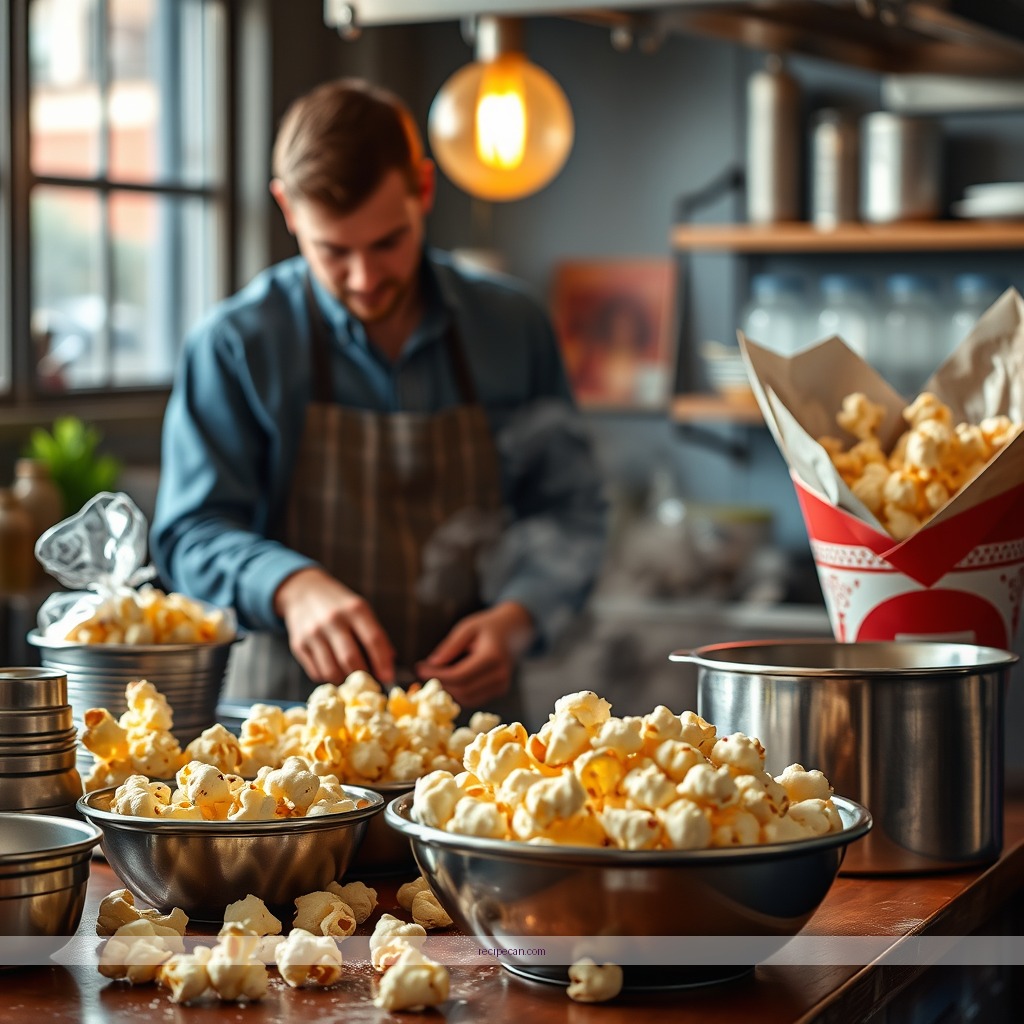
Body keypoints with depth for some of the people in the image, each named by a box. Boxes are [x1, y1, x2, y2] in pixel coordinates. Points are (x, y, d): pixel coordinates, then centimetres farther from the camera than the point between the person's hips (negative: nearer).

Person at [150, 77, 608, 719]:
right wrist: (291, 587, -21)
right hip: (291, 709, -2)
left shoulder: (513, 328, 7)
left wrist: (518, 618, -6)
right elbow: (192, 534, 0)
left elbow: (570, 510, 13)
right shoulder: (234, 345, -1)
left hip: (471, 708, 2)